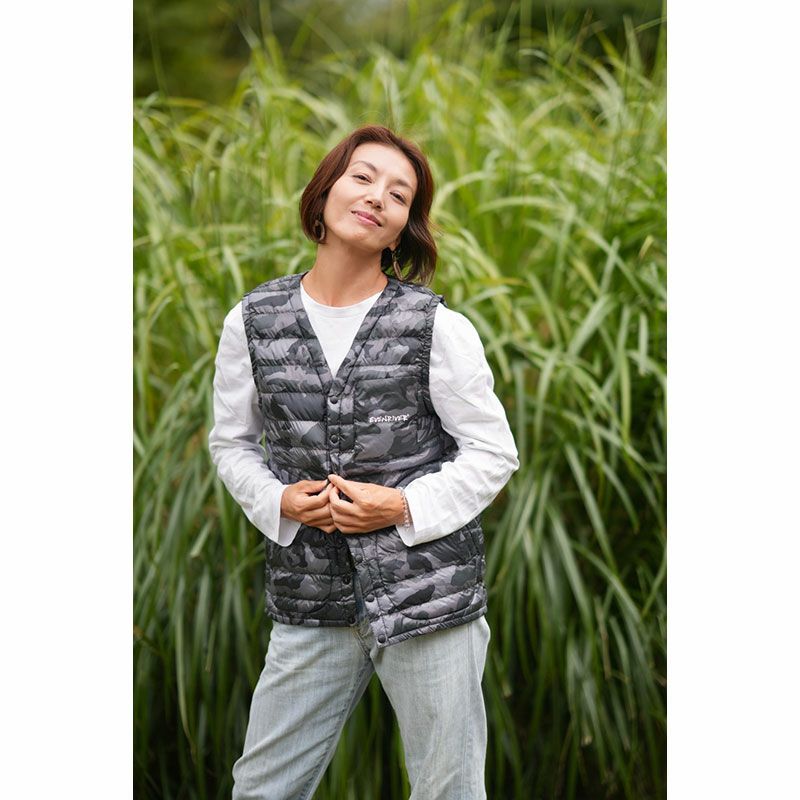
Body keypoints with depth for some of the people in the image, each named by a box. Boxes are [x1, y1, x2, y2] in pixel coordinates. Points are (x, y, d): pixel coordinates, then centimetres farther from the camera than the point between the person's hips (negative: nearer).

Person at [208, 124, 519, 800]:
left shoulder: (438, 328, -5)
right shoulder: (253, 321, 2)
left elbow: (493, 452, 0)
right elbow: (232, 442, 12)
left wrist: (405, 506, -13)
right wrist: (280, 501, -7)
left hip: (431, 592, -2)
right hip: (311, 602, 2)